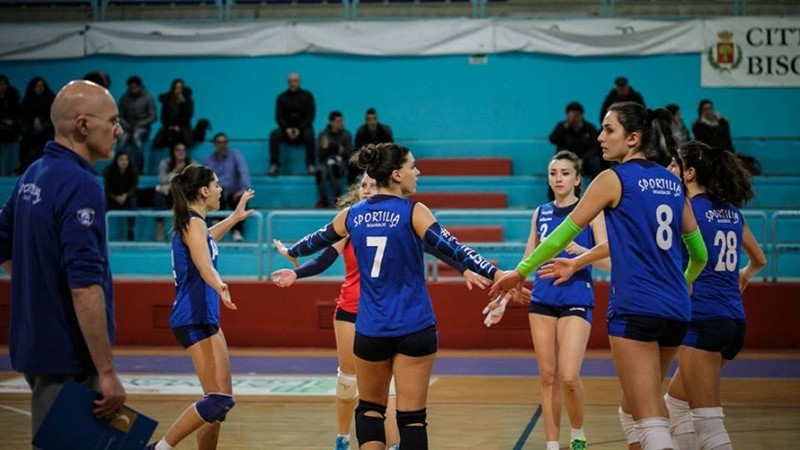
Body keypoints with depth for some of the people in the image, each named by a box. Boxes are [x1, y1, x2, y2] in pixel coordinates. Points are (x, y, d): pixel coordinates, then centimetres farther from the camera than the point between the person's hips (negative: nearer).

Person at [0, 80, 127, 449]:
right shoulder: (81, 185, -19)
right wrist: (107, 372, -23)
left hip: (34, 344, 9)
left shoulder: (33, 175, 9)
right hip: (68, 354, -9)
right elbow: (85, 286, -25)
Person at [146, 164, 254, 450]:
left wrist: (234, 218, 49)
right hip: (195, 320, -10)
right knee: (220, 400, -15)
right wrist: (221, 287, -51)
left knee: (218, 400, 11)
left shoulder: (192, 223, 15)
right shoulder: (193, 222, -12)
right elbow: (204, 264, -32)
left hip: (204, 319, 10)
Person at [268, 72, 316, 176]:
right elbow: (279, 117, 0)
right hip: (287, 129, 2)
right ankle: (274, 165, -30)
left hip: (303, 129, -1)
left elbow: (311, 115, -4)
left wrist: (299, 129, -18)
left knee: (309, 134, -36)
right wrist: (287, 129, -19)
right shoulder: (282, 97, 5)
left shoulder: (307, 96, 2)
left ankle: (311, 165, -30)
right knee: (274, 135, -29)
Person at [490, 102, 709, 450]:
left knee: (649, 420, -7)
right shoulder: (673, 183, 14)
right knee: (633, 409, 19)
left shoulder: (614, 179, -3)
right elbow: (699, 254, 21)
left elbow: (565, 232, 0)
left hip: (635, 308, -7)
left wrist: (519, 272, 10)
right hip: (676, 311, 7)